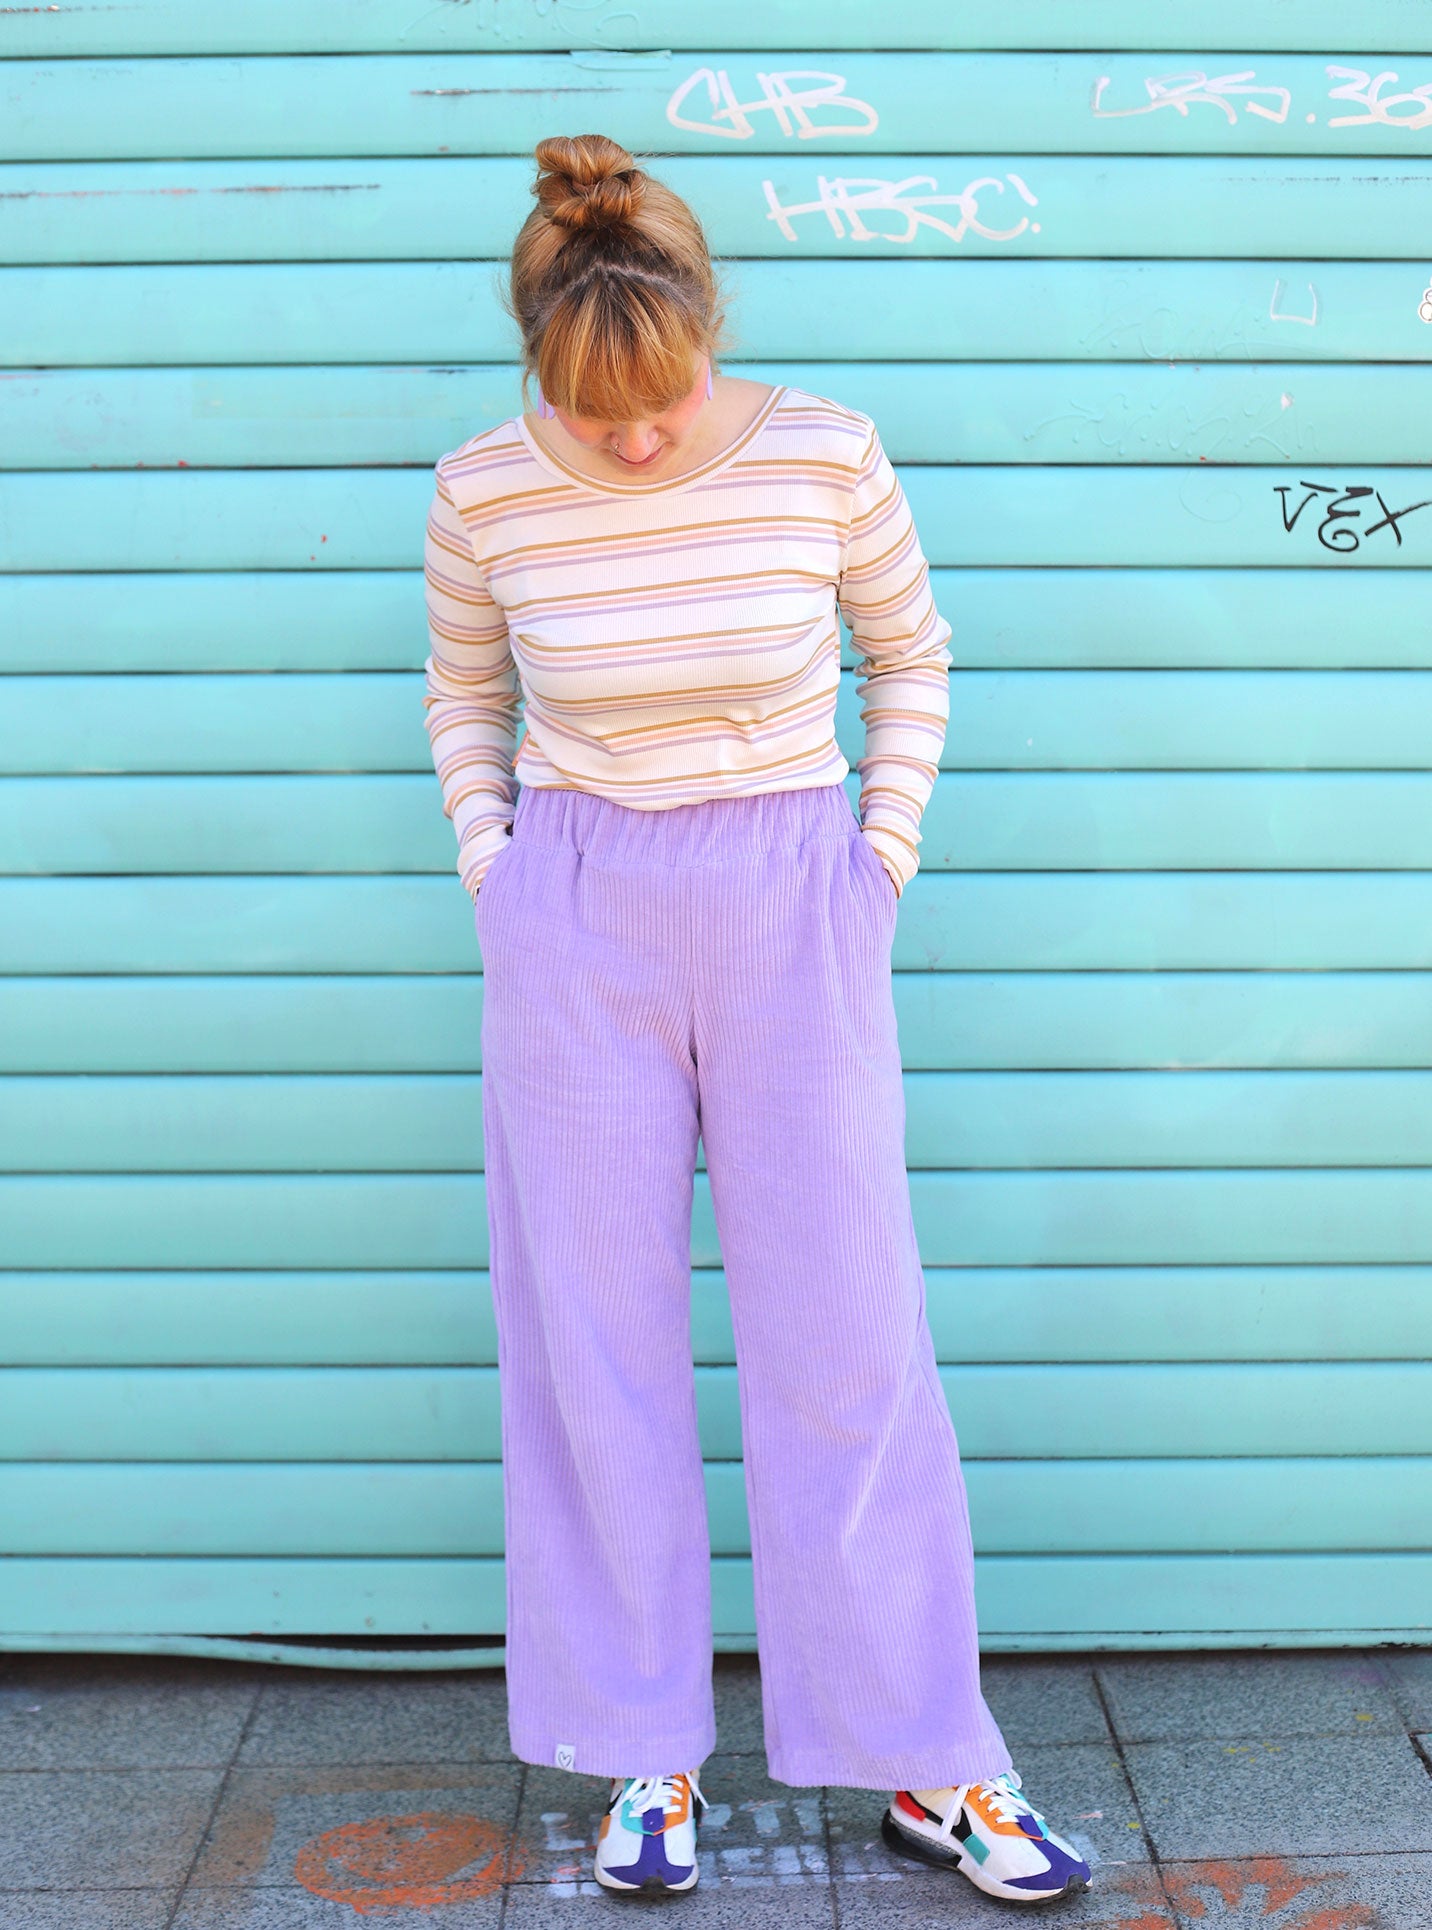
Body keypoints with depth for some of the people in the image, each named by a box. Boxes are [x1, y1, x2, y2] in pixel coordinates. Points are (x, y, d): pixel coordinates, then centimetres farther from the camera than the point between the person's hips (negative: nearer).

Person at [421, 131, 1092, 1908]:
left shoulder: (822, 457, -7)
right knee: (593, 1335, 5)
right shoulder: (485, 495, -4)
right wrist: (495, 872, 4)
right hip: (573, 928, 1)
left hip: (793, 912, -1)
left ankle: (928, 1766, 16)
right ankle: (647, 1757, 21)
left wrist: (883, 859, 1)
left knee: (847, 1336, 2)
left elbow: (911, 657, 8)